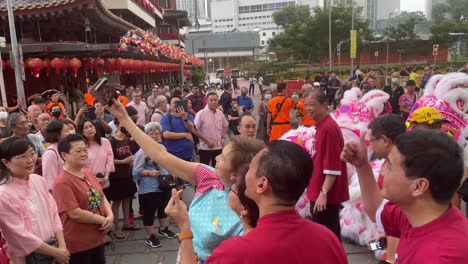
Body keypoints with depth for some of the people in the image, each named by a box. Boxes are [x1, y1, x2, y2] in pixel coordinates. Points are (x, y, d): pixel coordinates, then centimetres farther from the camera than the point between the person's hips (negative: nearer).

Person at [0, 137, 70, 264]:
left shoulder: (39, 180, 0)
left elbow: (54, 213, 3)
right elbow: (21, 236, -18)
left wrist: (62, 246, -6)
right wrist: (56, 252, -12)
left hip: (54, 247, 6)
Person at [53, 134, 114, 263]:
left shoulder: (89, 174, 6)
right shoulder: (62, 182, -19)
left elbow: (102, 197, 11)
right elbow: (75, 213, -23)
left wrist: (110, 216, -8)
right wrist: (103, 220, -15)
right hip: (77, 244, -8)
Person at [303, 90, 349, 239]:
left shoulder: (329, 128, -19)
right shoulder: (321, 126, 12)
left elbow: (332, 166, -23)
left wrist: (323, 192, -23)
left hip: (326, 194, -10)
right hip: (319, 192, 10)